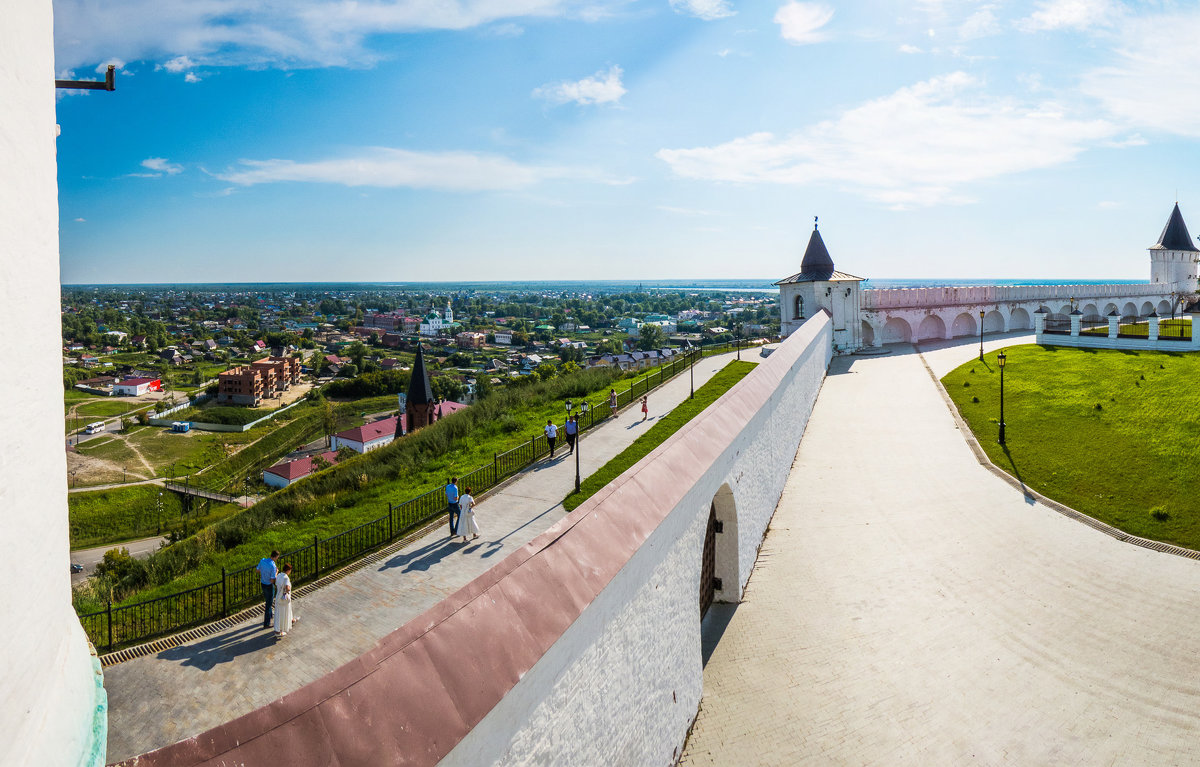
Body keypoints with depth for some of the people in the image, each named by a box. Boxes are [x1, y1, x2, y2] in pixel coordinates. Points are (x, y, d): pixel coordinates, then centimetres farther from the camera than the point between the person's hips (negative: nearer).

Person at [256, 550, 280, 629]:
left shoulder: (262, 560, -10)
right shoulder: (273, 566, -30)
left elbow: (258, 570, 6)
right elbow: (272, 580, -26)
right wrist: (276, 572, -11)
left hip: (263, 583, 7)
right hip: (269, 586, -7)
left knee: (267, 600, 29)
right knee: (269, 604, 7)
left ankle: (270, 614, 51)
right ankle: (266, 623, 16)